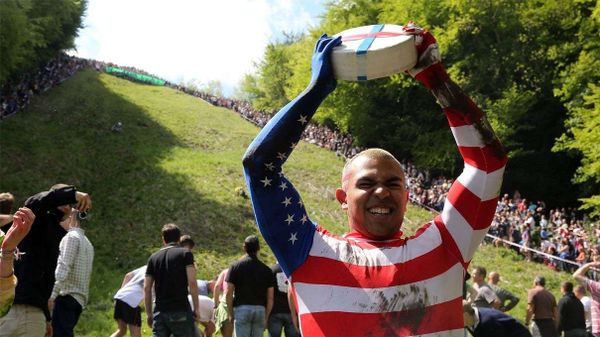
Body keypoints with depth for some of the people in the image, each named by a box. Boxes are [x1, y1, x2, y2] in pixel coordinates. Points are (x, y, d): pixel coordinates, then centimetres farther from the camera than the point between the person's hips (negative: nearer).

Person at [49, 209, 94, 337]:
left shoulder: (71, 237, -5)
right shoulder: (87, 242, 23)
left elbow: (63, 268, -16)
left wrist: (52, 294, -21)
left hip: (67, 296, -9)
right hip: (79, 299, 9)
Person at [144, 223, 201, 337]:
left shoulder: (153, 258, 11)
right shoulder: (185, 253, -1)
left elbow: (146, 288, 8)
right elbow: (192, 282, -11)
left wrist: (149, 314, 14)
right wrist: (196, 307, -4)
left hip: (160, 312, 4)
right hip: (181, 311, -4)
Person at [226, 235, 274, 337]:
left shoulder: (235, 266, 1)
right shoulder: (266, 269, 5)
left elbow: (229, 293, -2)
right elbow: (270, 297, 4)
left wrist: (230, 313, 6)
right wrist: (266, 317, 12)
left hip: (241, 309, -2)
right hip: (260, 310, 2)